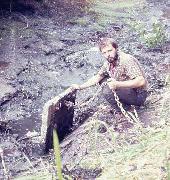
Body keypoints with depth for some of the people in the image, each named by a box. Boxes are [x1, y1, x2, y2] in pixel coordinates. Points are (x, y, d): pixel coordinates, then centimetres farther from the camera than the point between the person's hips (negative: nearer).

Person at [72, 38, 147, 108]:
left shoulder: (127, 60, -24)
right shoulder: (108, 63, 1)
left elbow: (141, 81, -33)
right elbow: (98, 77, 15)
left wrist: (117, 84, -40)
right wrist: (80, 87, 4)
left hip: (138, 95, -9)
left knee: (109, 92, -28)